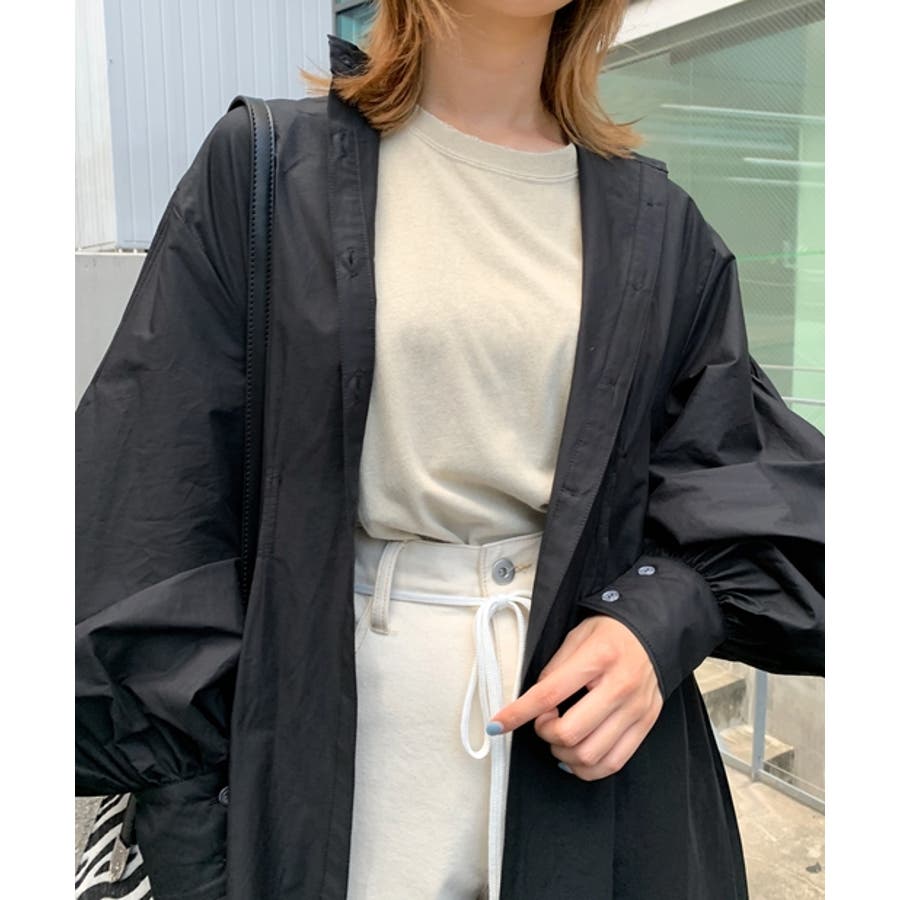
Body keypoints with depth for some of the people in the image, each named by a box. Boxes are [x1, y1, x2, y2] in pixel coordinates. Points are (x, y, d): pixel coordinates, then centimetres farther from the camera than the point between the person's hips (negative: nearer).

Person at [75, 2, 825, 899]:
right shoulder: (263, 170, -3)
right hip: (332, 748, -2)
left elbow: (741, 487, 5)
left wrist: (657, 624, -16)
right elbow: (158, 520, -5)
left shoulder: (657, 226, 5)